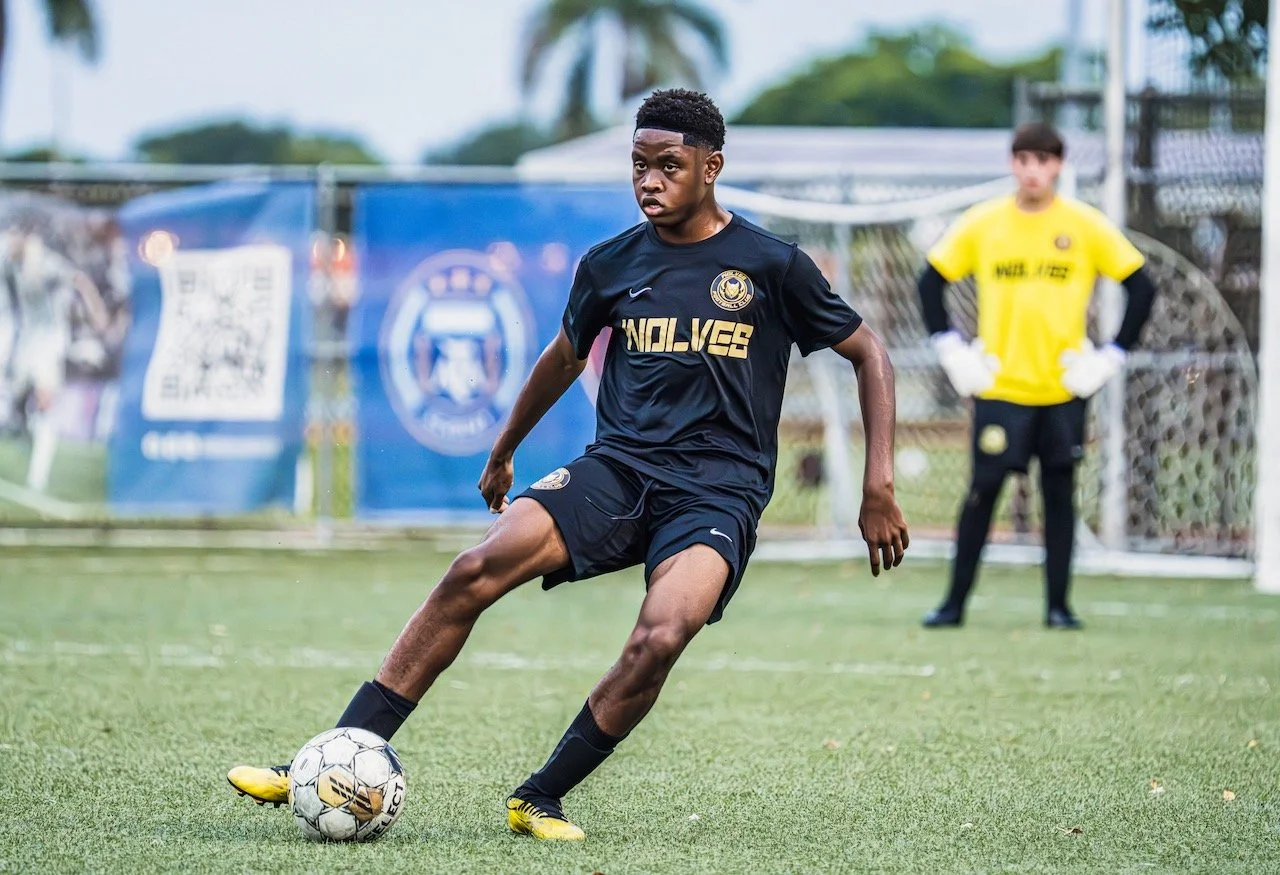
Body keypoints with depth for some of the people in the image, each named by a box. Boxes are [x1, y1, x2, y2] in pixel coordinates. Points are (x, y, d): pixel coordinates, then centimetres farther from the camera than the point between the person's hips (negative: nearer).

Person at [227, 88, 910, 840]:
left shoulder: (771, 266, -1)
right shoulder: (612, 264, 9)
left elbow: (869, 354, 7)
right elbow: (566, 357, 28)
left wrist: (879, 489, 0)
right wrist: (504, 452, 38)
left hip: (717, 491, -3)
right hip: (618, 469, 3)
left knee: (660, 639, -33)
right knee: (476, 572, -22)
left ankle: (541, 799, -13)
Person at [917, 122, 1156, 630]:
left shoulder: (1086, 226, -1)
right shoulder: (982, 224, 2)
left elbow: (1141, 287, 4)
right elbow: (931, 281, 11)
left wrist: (1111, 357, -1)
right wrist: (951, 350, 3)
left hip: (1063, 389, 0)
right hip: (999, 388, 0)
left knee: (1059, 493, 2)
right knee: (982, 492, -2)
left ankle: (1058, 605, 8)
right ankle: (955, 603, 6)